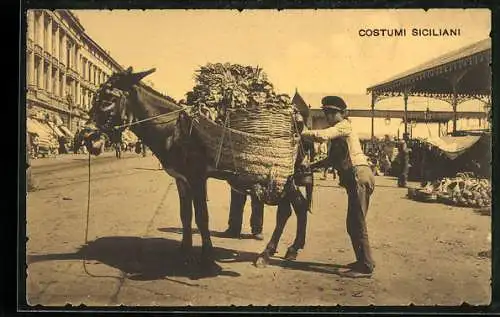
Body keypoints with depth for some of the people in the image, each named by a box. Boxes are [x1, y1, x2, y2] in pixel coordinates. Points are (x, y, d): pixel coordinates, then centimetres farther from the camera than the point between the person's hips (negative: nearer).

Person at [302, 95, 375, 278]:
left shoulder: (344, 126, -6)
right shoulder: (337, 132, 23)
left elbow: (322, 135, -22)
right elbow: (332, 159, 23)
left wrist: (301, 133, -11)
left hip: (359, 176, -10)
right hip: (356, 179, 10)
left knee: (357, 224, -7)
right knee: (353, 224, 14)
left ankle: (365, 267, -2)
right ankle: (363, 261, 22)